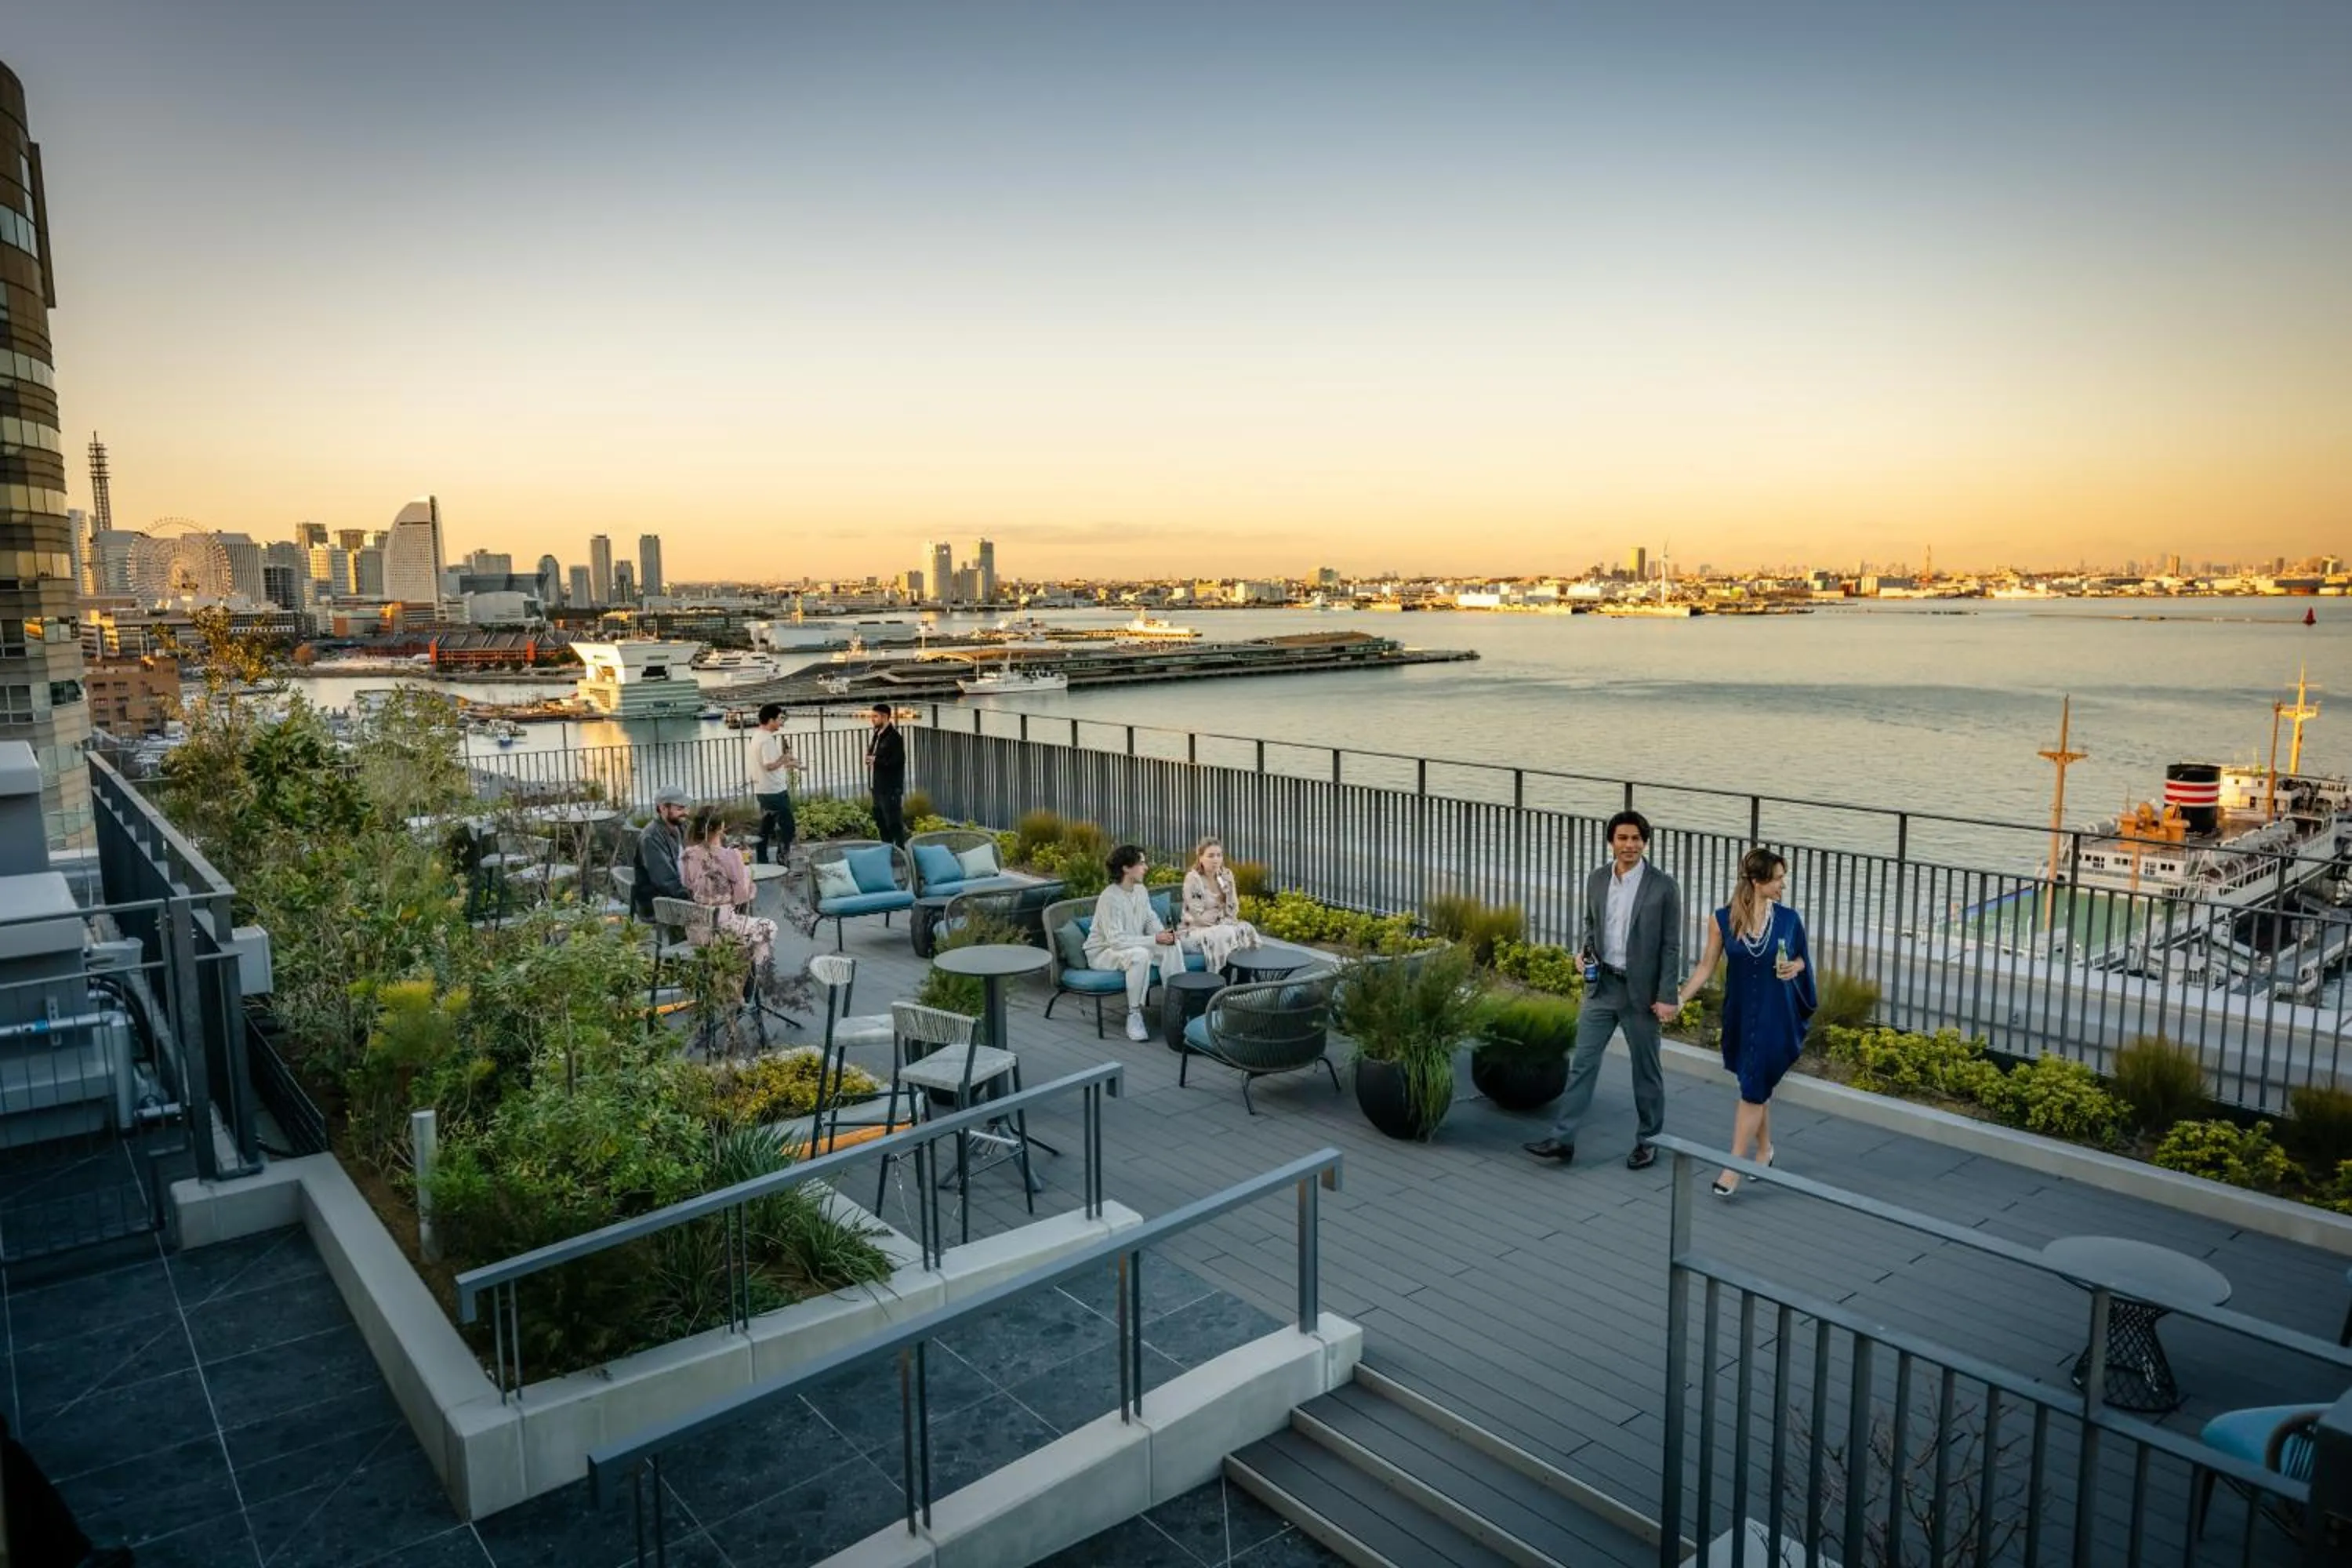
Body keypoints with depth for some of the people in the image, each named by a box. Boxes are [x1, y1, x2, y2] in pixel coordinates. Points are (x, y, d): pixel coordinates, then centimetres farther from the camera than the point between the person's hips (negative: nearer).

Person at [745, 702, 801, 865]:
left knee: (766, 829, 12)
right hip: (775, 791, -10)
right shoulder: (767, 739, -19)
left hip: (763, 791, 10)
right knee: (787, 828, -4)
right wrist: (786, 758, -13)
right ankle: (781, 862, -3)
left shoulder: (756, 736, 13)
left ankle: (763, 863, 15)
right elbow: (770, 765, -25)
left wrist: (788, 763, 15)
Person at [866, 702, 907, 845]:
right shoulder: (877, 735, 15)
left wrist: (876, 760, -17)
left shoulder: (895, 737, -14)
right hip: (878, 788, 10)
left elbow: (898, 762, -22)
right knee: (881, 823, 15)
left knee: (894, 823, -6)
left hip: (891, 789, -10)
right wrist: (870, 757, 3)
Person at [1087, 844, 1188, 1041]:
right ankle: (1134, 1015, -24)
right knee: (1140, 955, -37)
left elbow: (1151, 919, 11)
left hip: (1134, 945, 8)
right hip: (1104, 952, -8)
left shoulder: (1140, 890, -1)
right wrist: (1154, 940, -31)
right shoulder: (1110, 897, -26)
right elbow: (1116, 940, -31)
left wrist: (1162, 934, -13)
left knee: (1172, 947, -15)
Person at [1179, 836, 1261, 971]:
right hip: (1193, 931, -6)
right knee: (1224, 934, -31)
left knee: (1247, 929, -19)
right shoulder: (1193, 878, -16)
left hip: (1219, 928, 6)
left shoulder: (1226, 875, 2)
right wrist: (1225, 921, -10)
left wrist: (1227, 888, -16)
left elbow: (1233, 912, 0)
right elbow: (1199, 917, -18)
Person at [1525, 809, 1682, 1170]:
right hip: (1602, 986, 4)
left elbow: (1671, 946, -8)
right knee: (1582, 1062, 3)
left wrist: (1666, 996, -11)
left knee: (1646, 1069, 9)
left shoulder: (1663, 887, -10)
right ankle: (1563, 1139, 6)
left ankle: (1648, 1141, 25)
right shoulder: (1596, 880, 3)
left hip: (1641, 990, -4)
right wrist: (1588, 952, 1)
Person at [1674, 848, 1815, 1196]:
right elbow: (1706, 967, -2)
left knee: (1754, 1088, -5)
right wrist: (1678, 999, -11)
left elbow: (1801, 958, 11)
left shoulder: (1789, 919, -5)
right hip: (1740, 1015, 1)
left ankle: (1733, 1168, -1)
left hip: (1775, 1015, -1)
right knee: (1757, 1086, 15)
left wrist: (1795, 967, -13)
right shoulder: (1723, 919, -6)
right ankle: (1764, 1148, 37)